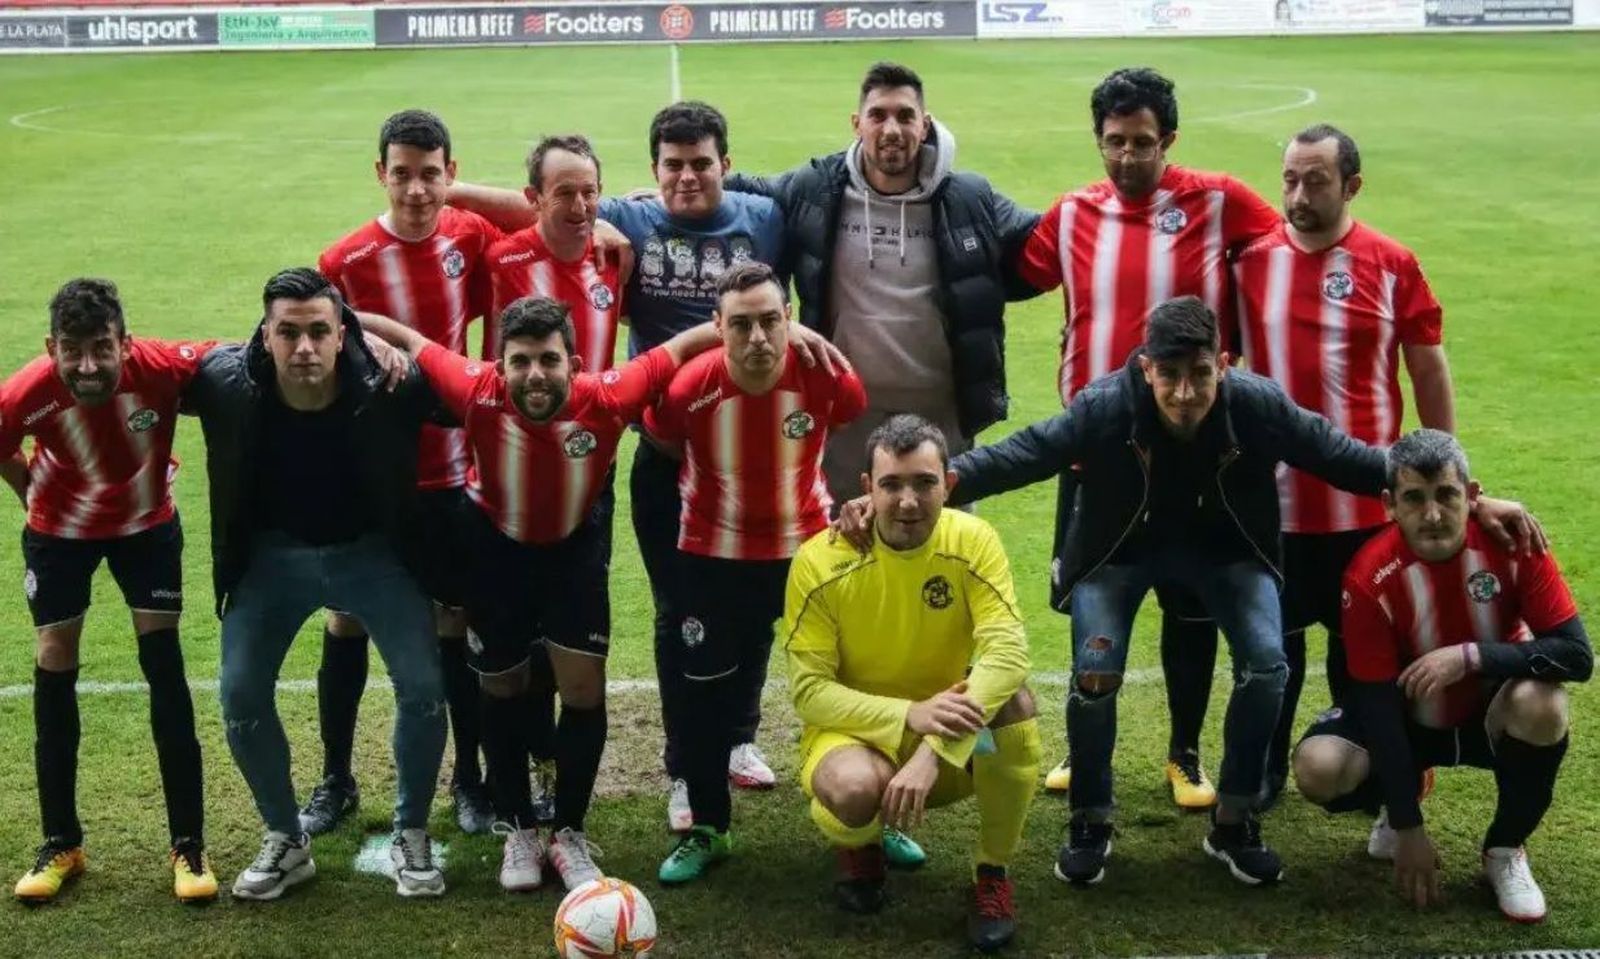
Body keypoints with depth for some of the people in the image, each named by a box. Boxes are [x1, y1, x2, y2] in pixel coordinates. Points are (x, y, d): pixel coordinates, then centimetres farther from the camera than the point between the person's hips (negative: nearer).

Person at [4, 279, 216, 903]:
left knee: (163, 664, -3)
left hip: (146, 523, 0)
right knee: (54, 667, 2)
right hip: (60, 530, 0)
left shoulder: (164, 367, -35)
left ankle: (188, 845, 4)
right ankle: (61, 844, 16)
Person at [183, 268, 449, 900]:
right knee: (241, 698, -3)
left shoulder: (388, 385, -28)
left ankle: (411, 836, 13)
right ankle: (285, 840, 19)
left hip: (372, 552, -1)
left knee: (423, 688, -10)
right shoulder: (226, 382, -24)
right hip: (273, 555, 2)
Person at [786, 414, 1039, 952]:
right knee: (856, 788, -36)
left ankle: (993, 874, -7)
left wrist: (933, 750, -38)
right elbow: (809, 691, -17)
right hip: (856, 731, -2)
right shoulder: (820, 562, -17)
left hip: (953, 746, 2)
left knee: (1013, 703, -30)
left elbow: (1007, 653, -26)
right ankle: (859, 847, 6)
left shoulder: (972, 541, -15)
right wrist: (910, 715, -33)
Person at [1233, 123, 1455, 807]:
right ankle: (1262, 771, 26)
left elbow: (1430, 374, 3)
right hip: (1270, 495, 1)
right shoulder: (1248, 258, -2)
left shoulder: (1393, 265, -5)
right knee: (1273, 641, 12)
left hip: (1366, 499, 0)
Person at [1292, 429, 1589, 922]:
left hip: (1491, 715, 0)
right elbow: (1378, 701, -20)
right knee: (1318, 768, -27)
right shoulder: (1370, 577, -24)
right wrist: (1409, 828, -21)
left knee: (1541, 703, -34)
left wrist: (1471, 656, -38)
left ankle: (1505, 851, -7)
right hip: (1410, 721, 0)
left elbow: (1577, 655, -24)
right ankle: (1400, 802, 11)